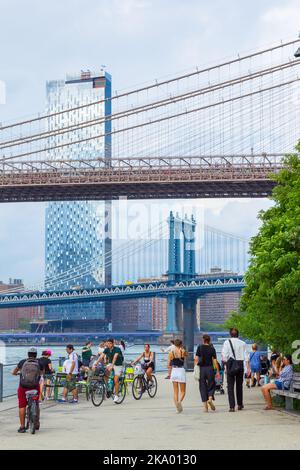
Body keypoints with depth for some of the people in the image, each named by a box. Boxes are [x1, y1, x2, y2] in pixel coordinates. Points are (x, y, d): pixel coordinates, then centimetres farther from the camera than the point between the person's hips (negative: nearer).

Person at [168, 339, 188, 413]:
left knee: (175, 391, 11)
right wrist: (182, 348, 15)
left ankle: (176, 404, -5)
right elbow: (187, 355, 21)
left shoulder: (171, 353, -1)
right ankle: (179, 401, -23)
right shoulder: (183, 352, -4)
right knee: (183, 391, 5)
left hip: (174, 371, 2)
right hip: (181, 371, -2)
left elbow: (168, 365, 0)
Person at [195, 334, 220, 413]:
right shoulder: (212, 349, 1)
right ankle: (210, 398, -13)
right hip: (210, 368, 0)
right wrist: (218, 372, 1)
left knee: (203, 387, 5)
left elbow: (196, 359, -5)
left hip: (201, 368, 0)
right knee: (212, 385, 15)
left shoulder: (200, 347, 2)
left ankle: (205, 406, 2)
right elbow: (215, 361, -2)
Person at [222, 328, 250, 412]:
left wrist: (226, 367, -1)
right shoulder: (242, 343, 3)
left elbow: (224, 356, -7)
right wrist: (248, 367, 2)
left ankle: (232, 406, -10)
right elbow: (246, 357, 0)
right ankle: (240, 404, 25)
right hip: (240, 363, 2)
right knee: (239, 385, 16)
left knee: (230, 386, -1)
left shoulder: (227, 342, -2)